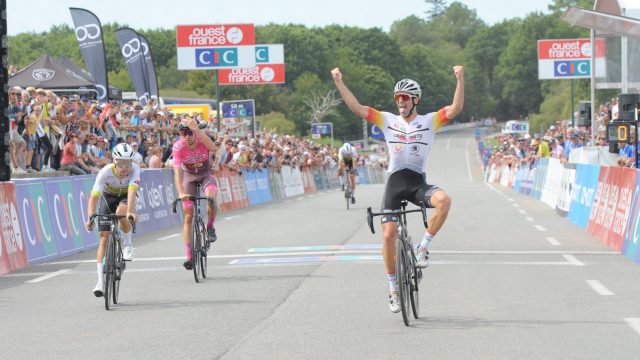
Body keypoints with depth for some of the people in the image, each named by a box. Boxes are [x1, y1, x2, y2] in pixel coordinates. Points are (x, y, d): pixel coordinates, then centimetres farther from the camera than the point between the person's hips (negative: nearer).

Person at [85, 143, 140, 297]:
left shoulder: (134, 170, -33)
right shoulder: (105, 172, -32)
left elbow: (132, 191, -46)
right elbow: (94, 196, -36)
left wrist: (130, 212, -62)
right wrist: (90, 218, -50)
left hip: (126, 197, -1)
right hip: (109, 196, 1)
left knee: (121, 212, -37)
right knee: (104, 236, -10)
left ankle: (127, 245, -9)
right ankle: (100, 281, -8)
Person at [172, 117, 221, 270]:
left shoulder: (202, 140, -25)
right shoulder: (178, 147, -25)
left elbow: (213, 148, -49)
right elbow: (177, 172, -32)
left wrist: (196, 129, -55)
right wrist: (181, 193, -47)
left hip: (206, 173, -1)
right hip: (189, 176, 1)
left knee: (211, 196, -33)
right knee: (188, 216, -6)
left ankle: (210, 227, -4)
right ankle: (189, 256, -1)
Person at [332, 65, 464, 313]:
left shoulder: (429, 121, 4)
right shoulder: (388, 121, 8)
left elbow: (456, 108, -10)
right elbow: (355, 107, 4)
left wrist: (460, 80, -22)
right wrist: (339, 82, -4)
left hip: (418, 183, -1)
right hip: (394, 182, 1)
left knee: (444, 200, -33)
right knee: (388, 235, -6)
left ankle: (423, 247, -15)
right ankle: (393, 288, 10)